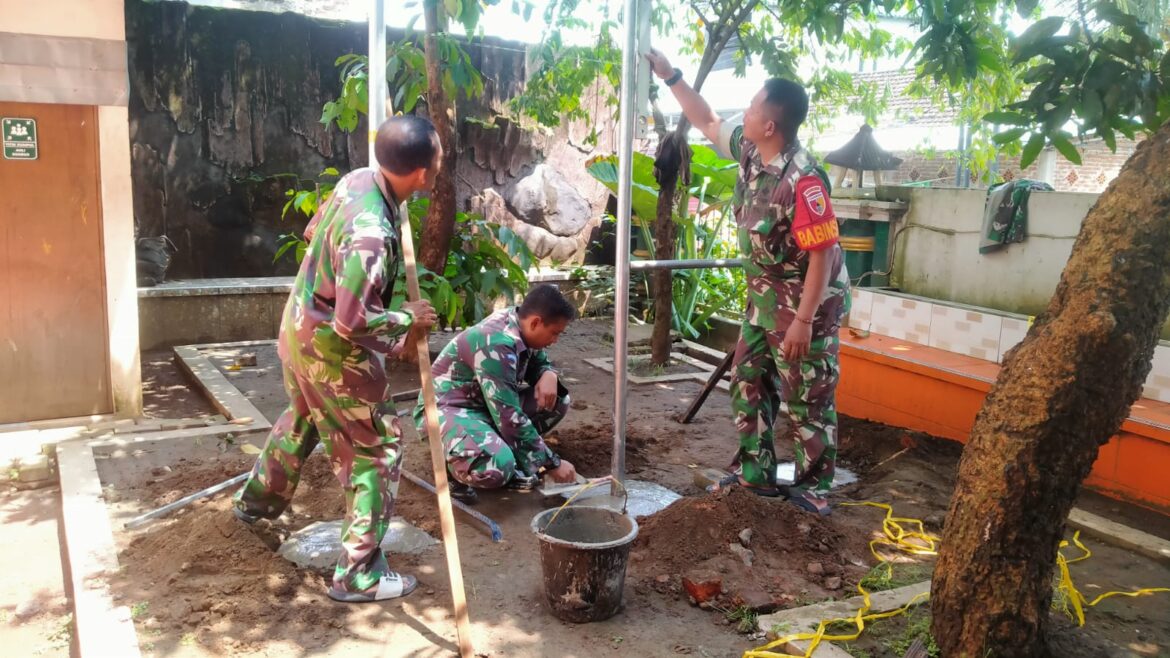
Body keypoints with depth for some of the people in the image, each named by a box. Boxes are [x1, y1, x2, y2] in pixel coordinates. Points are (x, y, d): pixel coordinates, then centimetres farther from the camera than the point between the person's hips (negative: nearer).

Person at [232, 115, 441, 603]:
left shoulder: (358, 178, -7)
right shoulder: (372, 233, -35)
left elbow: (314, 230, 11)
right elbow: (351, 321, -34)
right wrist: (407, 319, -20)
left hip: (300, 326, 10)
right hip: (330, 348, -9)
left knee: (302, 420, 32)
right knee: (377, 447, 2)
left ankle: (256, 502, 56)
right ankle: (358, 574, 10)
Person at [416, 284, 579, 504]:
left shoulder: (518, 325, -5)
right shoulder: (497, 345, -30)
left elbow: (540, 364, 14)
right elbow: (509, 417, -29)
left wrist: (549, 375, -12)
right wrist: (551, 463, -21)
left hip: (486, 402, 9)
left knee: (557, 400, -4)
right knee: (498, 467, -36)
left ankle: (508, 453, 2)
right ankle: (457, 464, -4)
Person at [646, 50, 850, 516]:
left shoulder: (803, 179, -28)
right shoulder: (750, 151, -3)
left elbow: (822, 254, -26)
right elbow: (706, 122, 16)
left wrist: (803, 321, -26)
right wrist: (670, 75, 12)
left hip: (806, 307, -9)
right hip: (764, 301, 9)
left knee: (806, 402, 3)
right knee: (748, 387, 16)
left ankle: (813, 487, 19)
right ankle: (755, 474, 29)